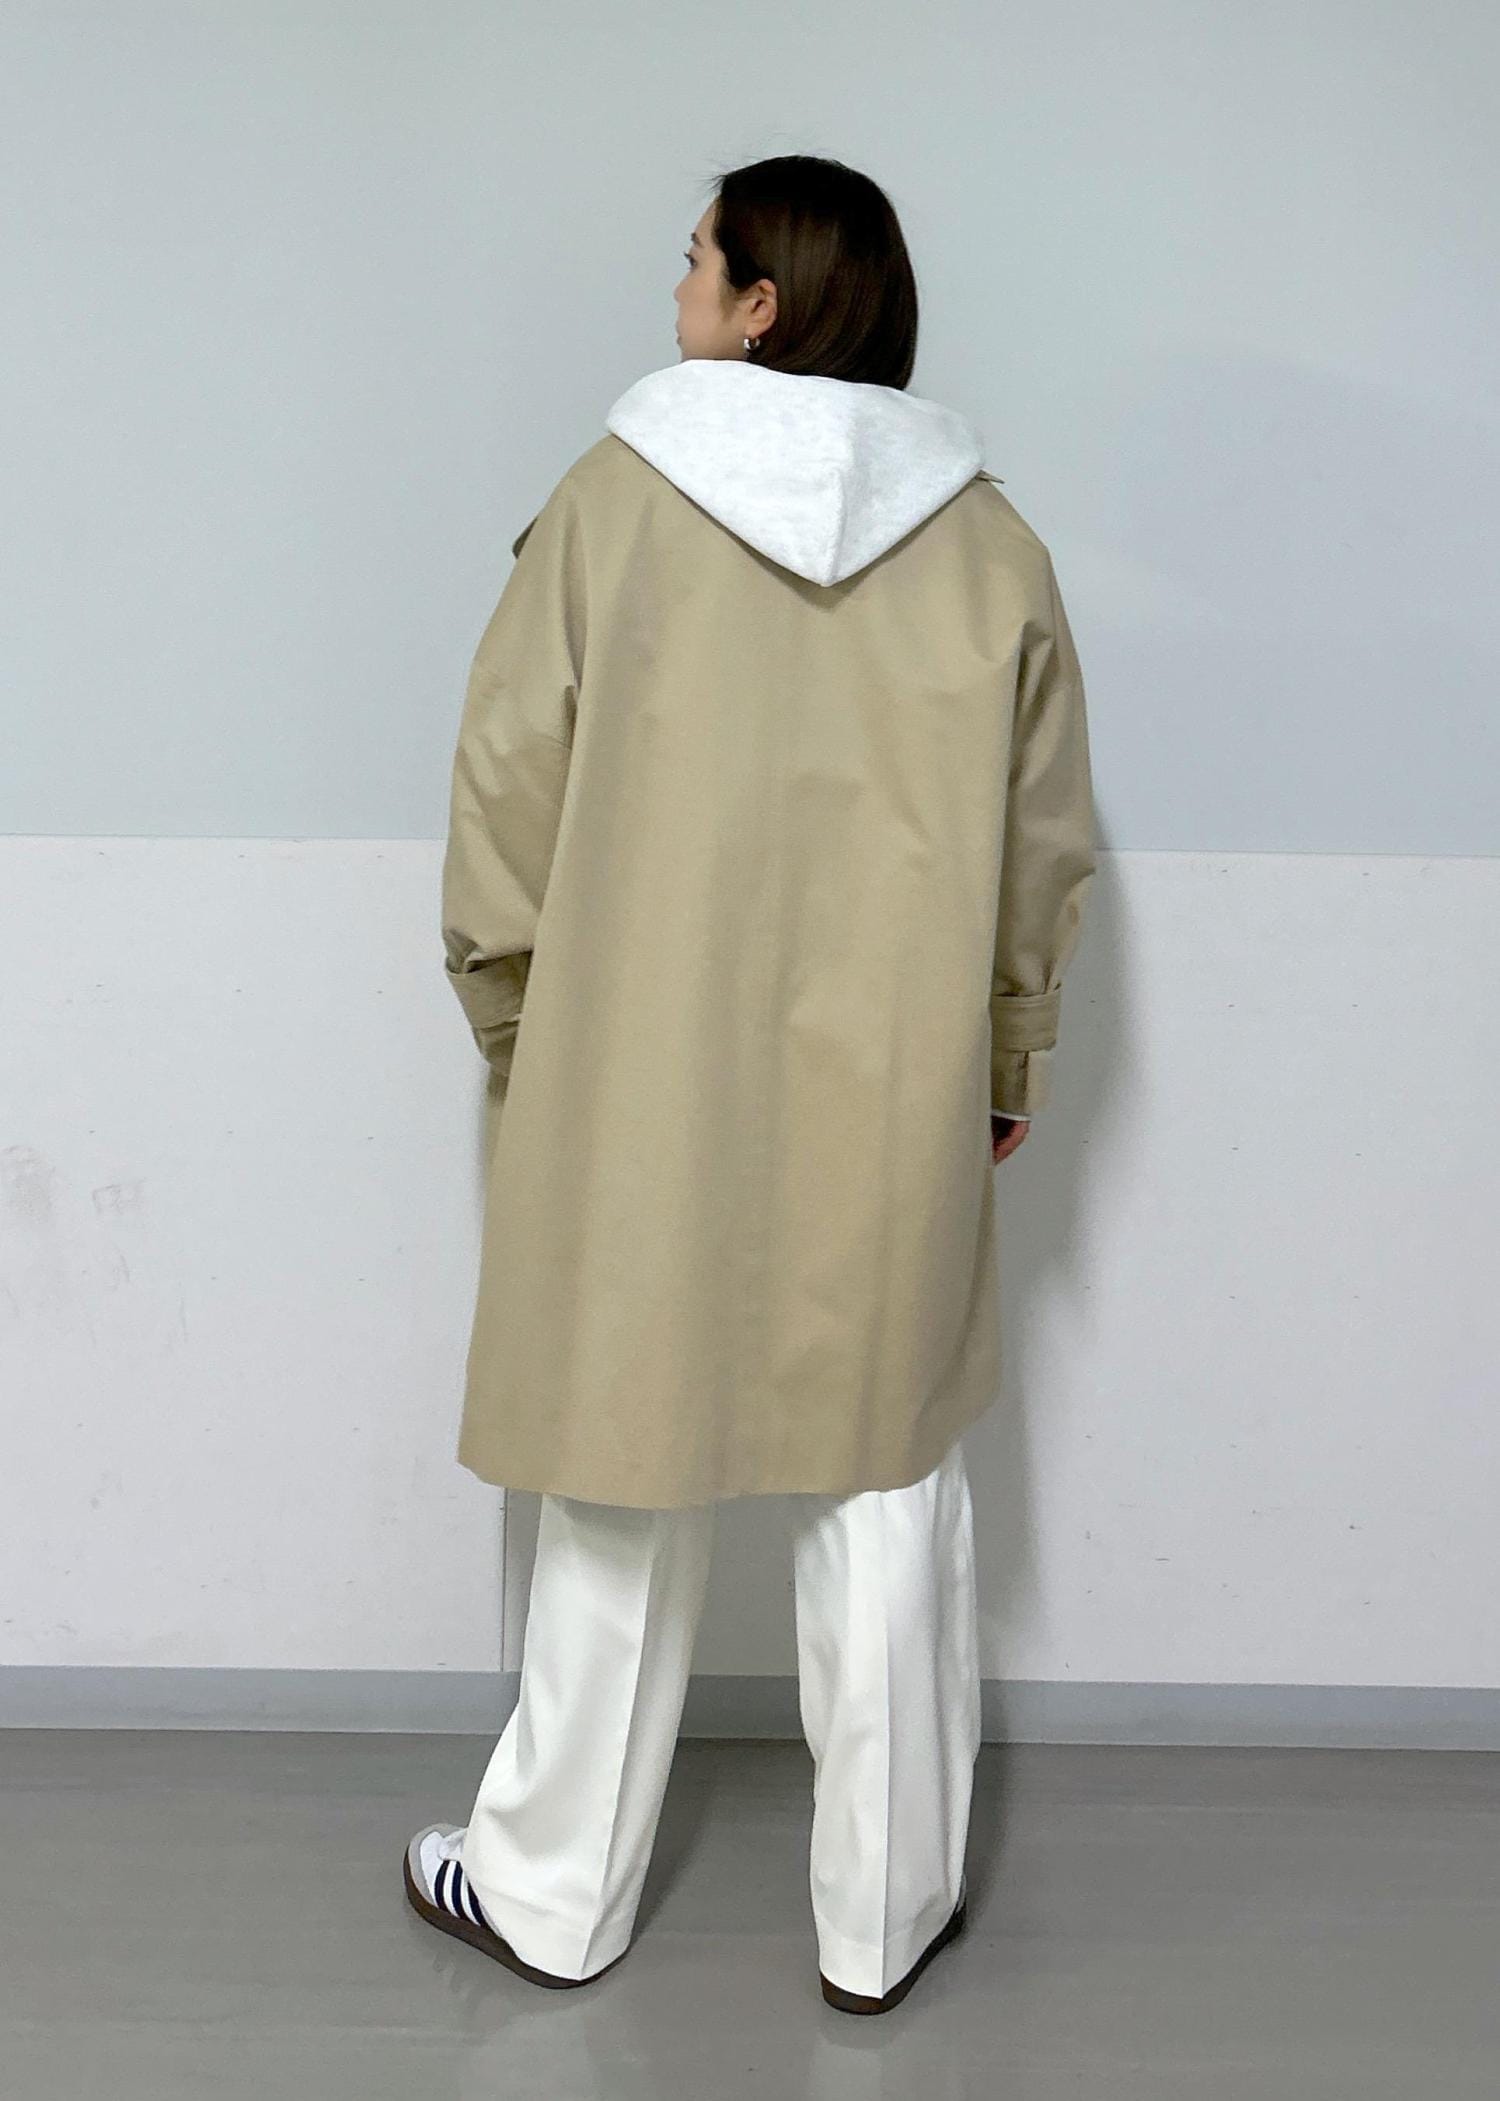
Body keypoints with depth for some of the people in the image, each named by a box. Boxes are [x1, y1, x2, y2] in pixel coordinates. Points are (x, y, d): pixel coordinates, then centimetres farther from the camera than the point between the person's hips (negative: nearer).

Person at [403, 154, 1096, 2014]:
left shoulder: (614, 496, -5)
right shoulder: (987, 540, 0)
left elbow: (509, 783, -3)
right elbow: (1045, 846, 3)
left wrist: (511, 1024, 10)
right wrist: (1006, 1069, 15)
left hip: (646, 1086, -1)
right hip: (894, 1097, 1)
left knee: (626, 1470, 11)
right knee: (883, 1481, 11)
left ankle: (553, 1892, 28)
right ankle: (884, 1914, 24)